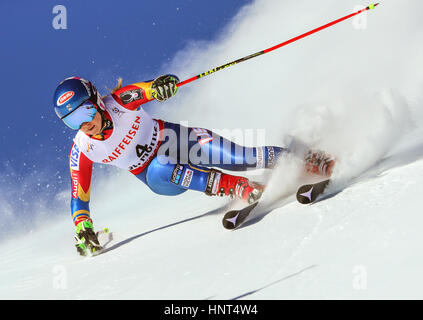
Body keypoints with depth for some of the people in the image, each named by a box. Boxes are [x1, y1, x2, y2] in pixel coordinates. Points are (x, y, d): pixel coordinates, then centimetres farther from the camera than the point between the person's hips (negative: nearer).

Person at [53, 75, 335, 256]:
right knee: (161, 169, -36)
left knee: (235, 158, -24)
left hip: (175, 141, -1)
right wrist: (83, 232, -16)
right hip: (158, 177, 2)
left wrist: (163, 85, -52)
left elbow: (151, 89, -27)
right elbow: (79, 195, -5)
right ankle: (235, 187, -30)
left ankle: (304, 160, -13)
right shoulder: (82, 151, -14)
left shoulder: (120, 101, -20)